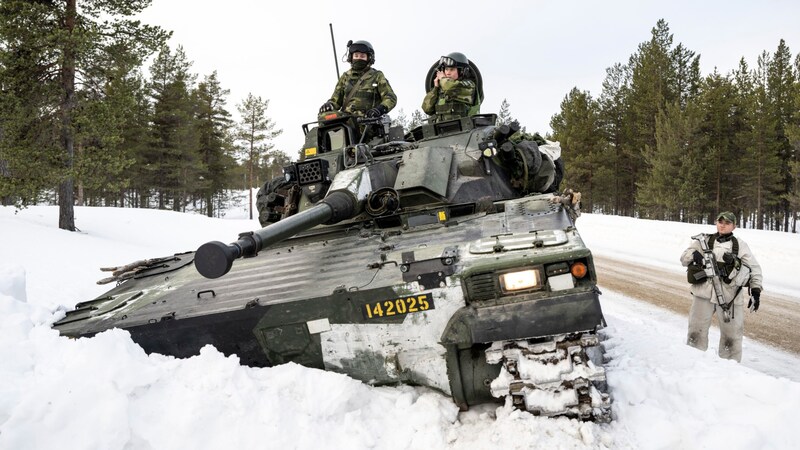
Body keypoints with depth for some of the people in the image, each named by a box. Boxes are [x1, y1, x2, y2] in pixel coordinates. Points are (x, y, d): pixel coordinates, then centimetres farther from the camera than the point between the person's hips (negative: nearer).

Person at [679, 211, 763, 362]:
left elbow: (754, 268, 12)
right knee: (696, 332, 6)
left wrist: (756, 290, 2)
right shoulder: (704, 240, 8)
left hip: (730, 296, 0)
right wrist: (694, 255, -16)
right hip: (704, 293, 0)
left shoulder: (740, 245, 8)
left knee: (731, 333, 6)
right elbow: (684, 258, 6)